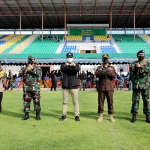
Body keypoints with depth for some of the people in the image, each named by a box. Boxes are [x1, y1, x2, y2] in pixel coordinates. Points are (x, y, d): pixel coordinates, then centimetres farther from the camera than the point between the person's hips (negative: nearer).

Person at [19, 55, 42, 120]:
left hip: (35, 88, -2)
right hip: (26, 87, 2)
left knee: (36, 101, 0)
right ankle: (26, 114, 16)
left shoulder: (38, 68, 6)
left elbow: (39, 74, -14)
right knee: (26, 100, 5)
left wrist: (32, 68, -16)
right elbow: (20, 74, -4)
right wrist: (26, 70, -18)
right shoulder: (24, 68, 12)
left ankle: (38, 115, 11)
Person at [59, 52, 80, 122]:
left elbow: (78, 69, -17)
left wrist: (74, 65, -40)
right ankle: (64, 115, 17)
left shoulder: (76, 65, 6)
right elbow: (62, 69, -16)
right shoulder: (63, 65, 7)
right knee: (65, 102, 8)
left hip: (74, 86, -1)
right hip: (65, 86, 1)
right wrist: (65, 65, -39)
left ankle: (77, 115, 9)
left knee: (75, 101, 3)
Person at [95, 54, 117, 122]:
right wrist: (104, 71, -21)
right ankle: (101, 116, 13)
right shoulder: (99, 67, 11)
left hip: (109, 87, 0)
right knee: (100, 101, 3)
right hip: (101, 87, 0)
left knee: (110, 101, 0)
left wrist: (109, 72, -19)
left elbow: (114, 75, -3)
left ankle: (111, 116, 9)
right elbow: (97, 74, -9)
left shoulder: (112, 67, 12)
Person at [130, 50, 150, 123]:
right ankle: (134, 116, 8)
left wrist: (141, 66, -22)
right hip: (136, 85, -1)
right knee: (135, 100, 0)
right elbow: (131, 69, -13)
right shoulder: (134, 63, 8)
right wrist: (140, 65, -19)